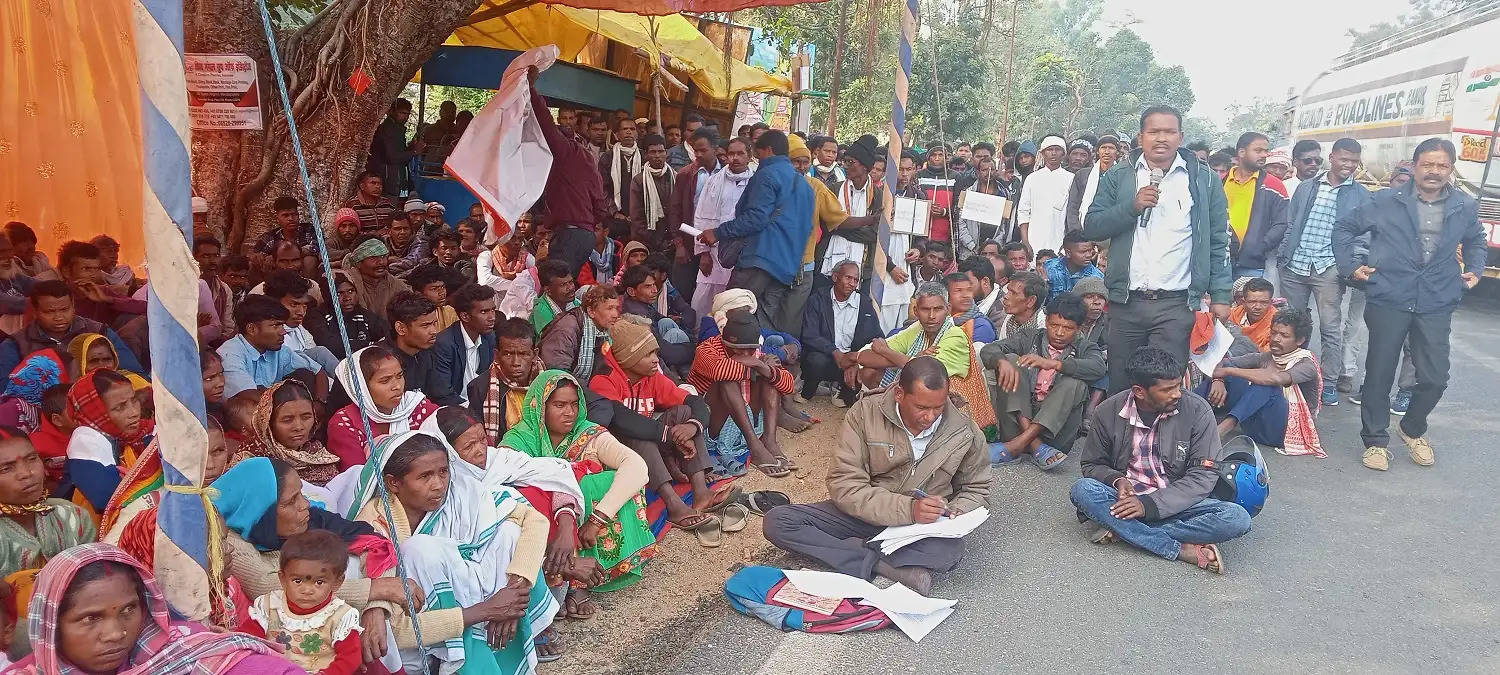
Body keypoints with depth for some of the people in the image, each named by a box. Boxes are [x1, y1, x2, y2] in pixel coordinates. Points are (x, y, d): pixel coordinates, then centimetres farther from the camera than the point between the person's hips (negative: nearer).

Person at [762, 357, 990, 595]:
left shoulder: (965, 432, -8)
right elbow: (844, 486, -17)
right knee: (777, 521, -21)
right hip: (863, 515, 1)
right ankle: (887, 567, -24)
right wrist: (908, 508, -28)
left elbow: (976, 489, 11)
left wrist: (956, 514, -13)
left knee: (950, 551, -37)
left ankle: (857, 551, -19)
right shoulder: (866, 413, -13)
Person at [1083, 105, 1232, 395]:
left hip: (1176, 305, -1)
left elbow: (1218, 243, 6)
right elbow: (1091, 227, 1)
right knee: (1120, 387, 8)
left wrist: (1220, 296, 0)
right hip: (1126, 303, 1)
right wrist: (1132, 206, -13)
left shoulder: (1204, 180, 6)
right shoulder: (1118, 177, 7)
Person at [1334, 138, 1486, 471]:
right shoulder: (1386, 202, -4)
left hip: (1436, 305, 2)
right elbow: (1344, 228, 6)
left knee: (1435, 378, 2)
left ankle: (1412, 429, 29)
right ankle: (1375, 441, 19)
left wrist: (1475, 269, 13)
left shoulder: (1465, 207, 5)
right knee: (1379, 375, 4)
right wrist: (1349, 266, 0)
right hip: (1388, 300, -2)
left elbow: (1476, 240, 26)